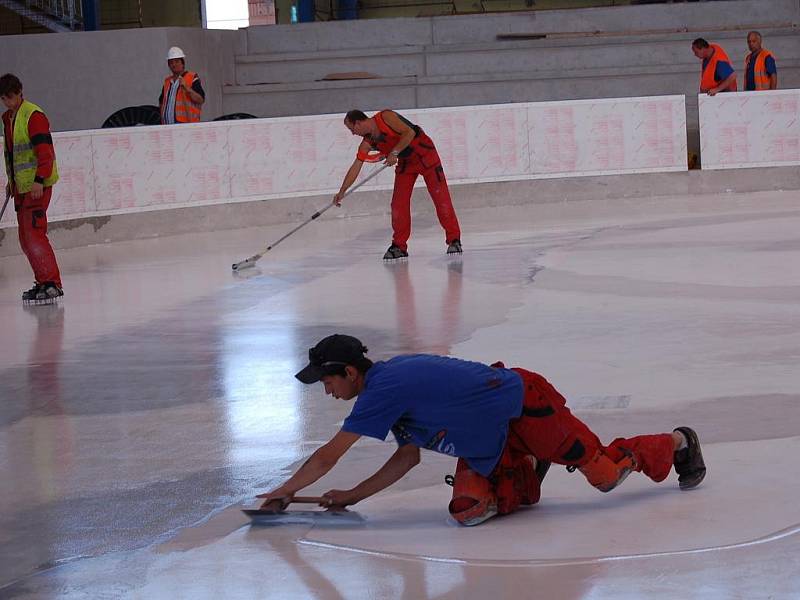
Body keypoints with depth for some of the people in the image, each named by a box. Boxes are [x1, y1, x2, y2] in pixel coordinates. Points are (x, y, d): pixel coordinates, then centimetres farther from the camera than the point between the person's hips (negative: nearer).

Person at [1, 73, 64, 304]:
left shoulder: (34, 116, -13)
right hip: (21, 187, 9)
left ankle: (52, 284, -16)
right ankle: (43, 282, 16)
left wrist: (39, 180, -27)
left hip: (38, 186, -9)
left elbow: (45, 151, -20)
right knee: (25, 237, 9)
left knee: (34, 233, -15)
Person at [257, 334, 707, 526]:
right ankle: (531, 471, 18)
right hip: (495, 439, 9)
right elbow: (408, 457, 13)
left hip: (525, 404, -9)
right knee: (468, 509, -7)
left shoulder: (382, 388, -21)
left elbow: (327, 457, -18)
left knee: (605, 475, -3)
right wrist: (353, 496, 10)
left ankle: (676, 444, 22)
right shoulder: (391, 384, 8)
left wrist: (284, 492, -6)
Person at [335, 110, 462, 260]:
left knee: (441, 197, -8)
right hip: (404, 162, 7)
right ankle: (399, 246, 6)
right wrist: (342, 191, -3)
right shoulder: (367, 142, -2)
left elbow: (409, 132, -27)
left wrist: (394, 153, -28)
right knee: (398, 204, -2)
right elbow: (356, 166, 0)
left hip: (425, 155, -7)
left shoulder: (385, 117, -22)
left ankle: (454, 240, -2)